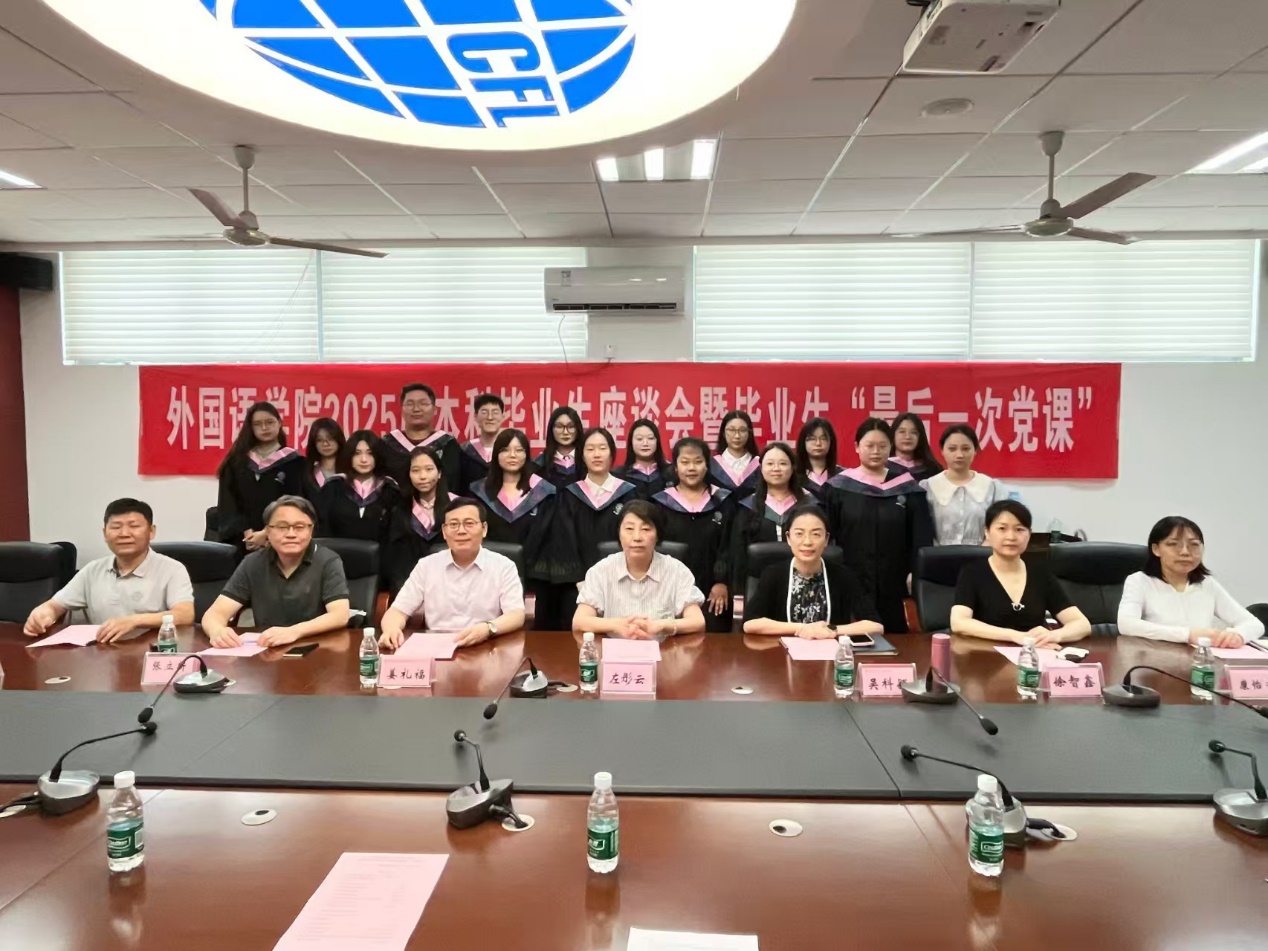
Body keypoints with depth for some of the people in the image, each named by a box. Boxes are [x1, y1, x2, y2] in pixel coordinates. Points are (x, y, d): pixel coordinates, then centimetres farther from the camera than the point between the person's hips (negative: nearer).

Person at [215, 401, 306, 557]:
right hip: (241, 540, 2)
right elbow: (227, 501, 4)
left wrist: (266, 534, -12)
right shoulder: (237, 461, 10)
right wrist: (246, 532, -10)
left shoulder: (293, 462, 4)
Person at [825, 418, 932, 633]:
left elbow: (921, 536, 6)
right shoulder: (838, 486, 2)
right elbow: (824, 534, 3)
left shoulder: (907, 487, 6)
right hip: (849, 582, -1)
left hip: (894, 584, 2)